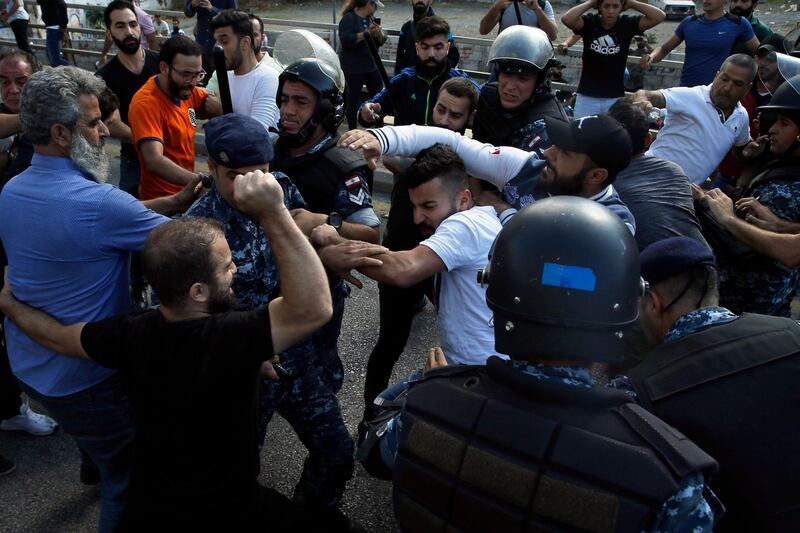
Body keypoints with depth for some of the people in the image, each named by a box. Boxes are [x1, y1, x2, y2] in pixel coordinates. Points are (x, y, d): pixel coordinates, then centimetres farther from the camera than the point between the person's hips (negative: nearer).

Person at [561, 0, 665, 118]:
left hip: (615, 98, 0)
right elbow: (566, 19, -24)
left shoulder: (627, 24, -3)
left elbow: (660, 16, -13)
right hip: (587, 97, 0)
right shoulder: (589, 22, -5)